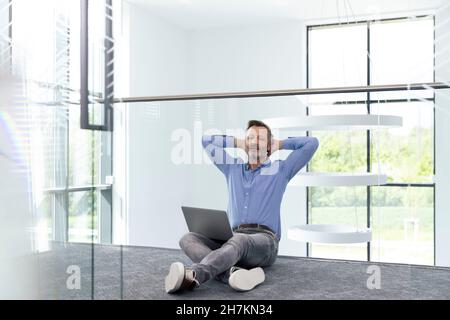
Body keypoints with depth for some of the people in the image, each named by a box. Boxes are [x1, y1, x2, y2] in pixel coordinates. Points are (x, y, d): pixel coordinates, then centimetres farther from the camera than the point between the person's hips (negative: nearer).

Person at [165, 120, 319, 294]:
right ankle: (233, 273, -50)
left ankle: (191, 276, -63)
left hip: (264, 240, -4)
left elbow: (311, 143, 11)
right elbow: (206, 140, 30)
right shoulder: (233, 168, 25)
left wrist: (280, 144, 20)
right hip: (231, 239, 4)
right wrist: (238, 143, 30)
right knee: (188, 238, -24)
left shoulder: (280, 169, 16)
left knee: (238, 241, -40)